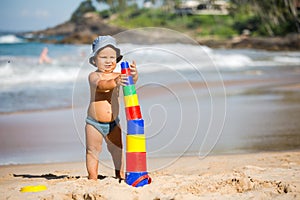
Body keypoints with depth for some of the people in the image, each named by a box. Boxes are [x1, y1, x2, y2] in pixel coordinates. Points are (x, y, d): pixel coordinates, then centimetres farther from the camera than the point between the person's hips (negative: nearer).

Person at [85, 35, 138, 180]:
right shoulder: (94, 76, -10)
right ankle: (92, 178, 8)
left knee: (117, 150, 11)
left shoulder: (118, 76, 1)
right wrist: (115, 82, -51)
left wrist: (134, 74, -41)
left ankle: (120, 175, 21)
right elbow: (101, 84, -31)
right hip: (94, 122, -3)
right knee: (93, 151, 2)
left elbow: (132, 81, -16)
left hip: (113, 123, 4)